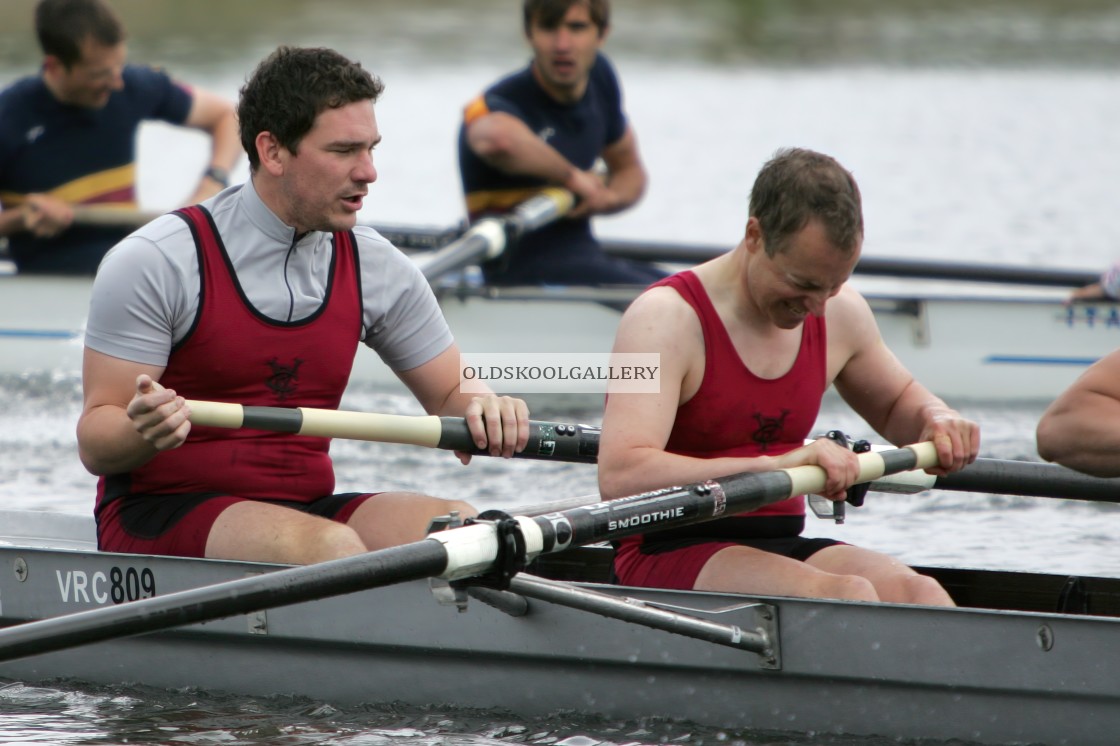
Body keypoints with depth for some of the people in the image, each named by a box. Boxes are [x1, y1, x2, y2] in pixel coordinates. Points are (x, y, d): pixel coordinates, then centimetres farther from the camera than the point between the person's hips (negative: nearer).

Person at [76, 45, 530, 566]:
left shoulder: (378, 269, 7)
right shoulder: (156, 263, -9)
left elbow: (449, 396, 17)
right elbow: (95, 445, -9)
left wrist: (481, 410, -9)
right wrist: (144, 430, -34)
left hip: (303, 508, 6)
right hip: (159, 518, -5)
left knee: (464, 528, -22)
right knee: (331, 546, -35)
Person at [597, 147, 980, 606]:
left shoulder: (841, 314, 8)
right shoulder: (667, 318, -14)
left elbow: (895, 401, 31)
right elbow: (619, 476, -28)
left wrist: (933, 419, 4)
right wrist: (776, 466, -36)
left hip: (782, 548, 6)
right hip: (670, 557, -6)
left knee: (920, 595, -25)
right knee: (847, 596, -33)